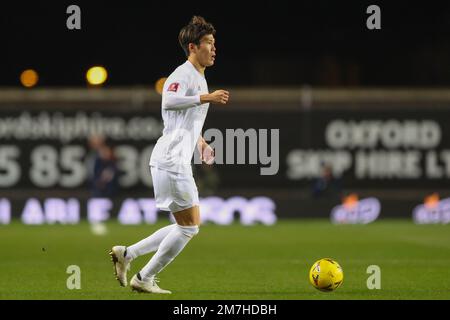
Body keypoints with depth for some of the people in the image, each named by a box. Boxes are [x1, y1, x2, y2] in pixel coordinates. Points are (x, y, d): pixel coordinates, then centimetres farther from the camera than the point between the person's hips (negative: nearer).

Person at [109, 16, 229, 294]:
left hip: (180, 162, 10)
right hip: (171, 160, -10)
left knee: (189, 226, 11)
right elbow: (169, 101, -32)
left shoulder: (199, 78, 21)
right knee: (189, 226, -8)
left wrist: (200, 141, 25)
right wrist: (206, 98, -33)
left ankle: (126, 254, 13)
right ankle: (144, 279, 1)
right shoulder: (183, 74, -10)